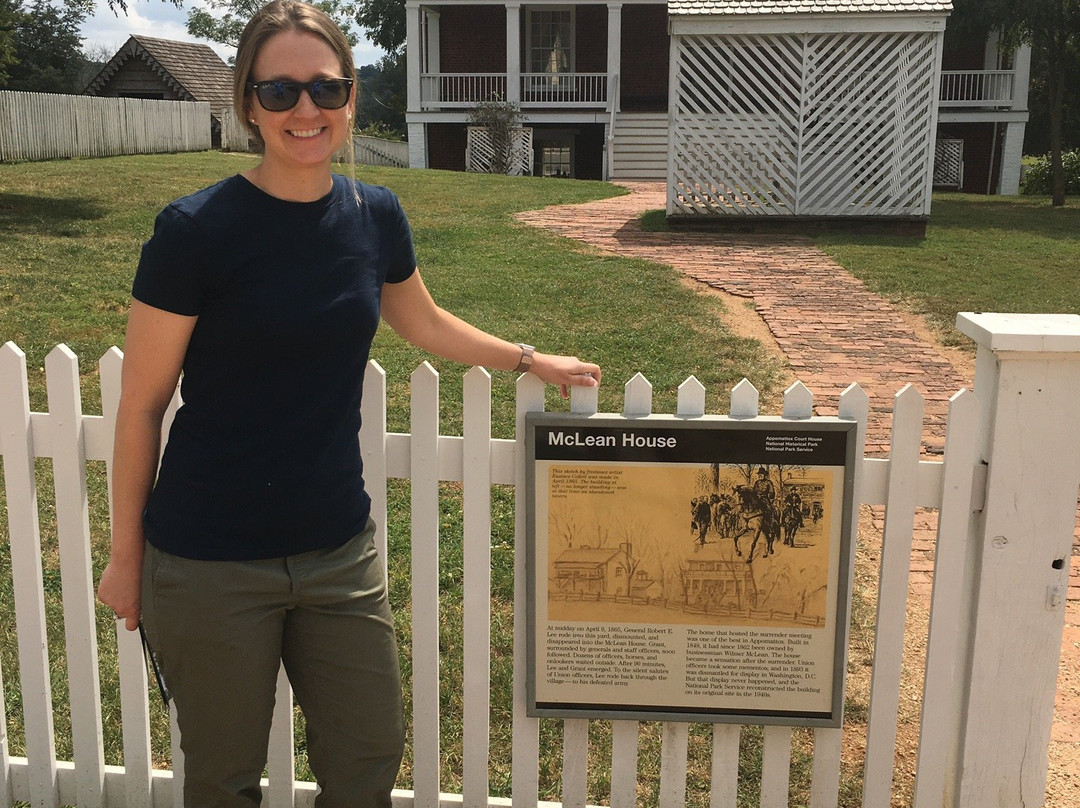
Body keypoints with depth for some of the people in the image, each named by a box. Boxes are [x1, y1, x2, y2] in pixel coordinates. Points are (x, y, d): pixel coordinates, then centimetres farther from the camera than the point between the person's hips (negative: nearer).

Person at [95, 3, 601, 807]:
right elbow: (140, 407, -8)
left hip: (338, 551, 4)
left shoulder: (375, 216, 0)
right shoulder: (196, 230, -15)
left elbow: (424, 324, 19)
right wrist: (126, 555, -3)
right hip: (212, 566, -4)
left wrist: (534, 360, 24)